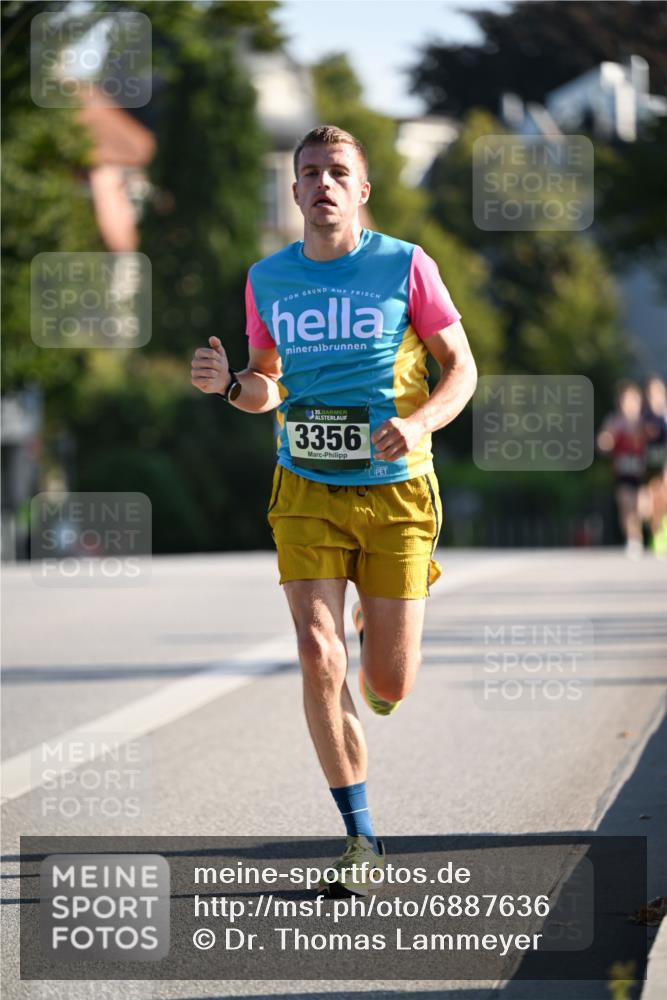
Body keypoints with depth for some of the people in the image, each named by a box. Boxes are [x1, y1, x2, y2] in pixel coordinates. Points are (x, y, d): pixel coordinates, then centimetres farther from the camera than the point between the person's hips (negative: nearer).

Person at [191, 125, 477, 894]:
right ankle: (361, 837, -2)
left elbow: (461, 367, 0)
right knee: (318, 657, -15)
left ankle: (378, 645, 44)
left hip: (395, 491, -1)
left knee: (389, 685, 2)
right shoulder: (267, 279, 4)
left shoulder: (404, 266, -5)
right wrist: (227, 384, -8)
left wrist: (420, 423, -20)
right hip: (306, 492, 2)